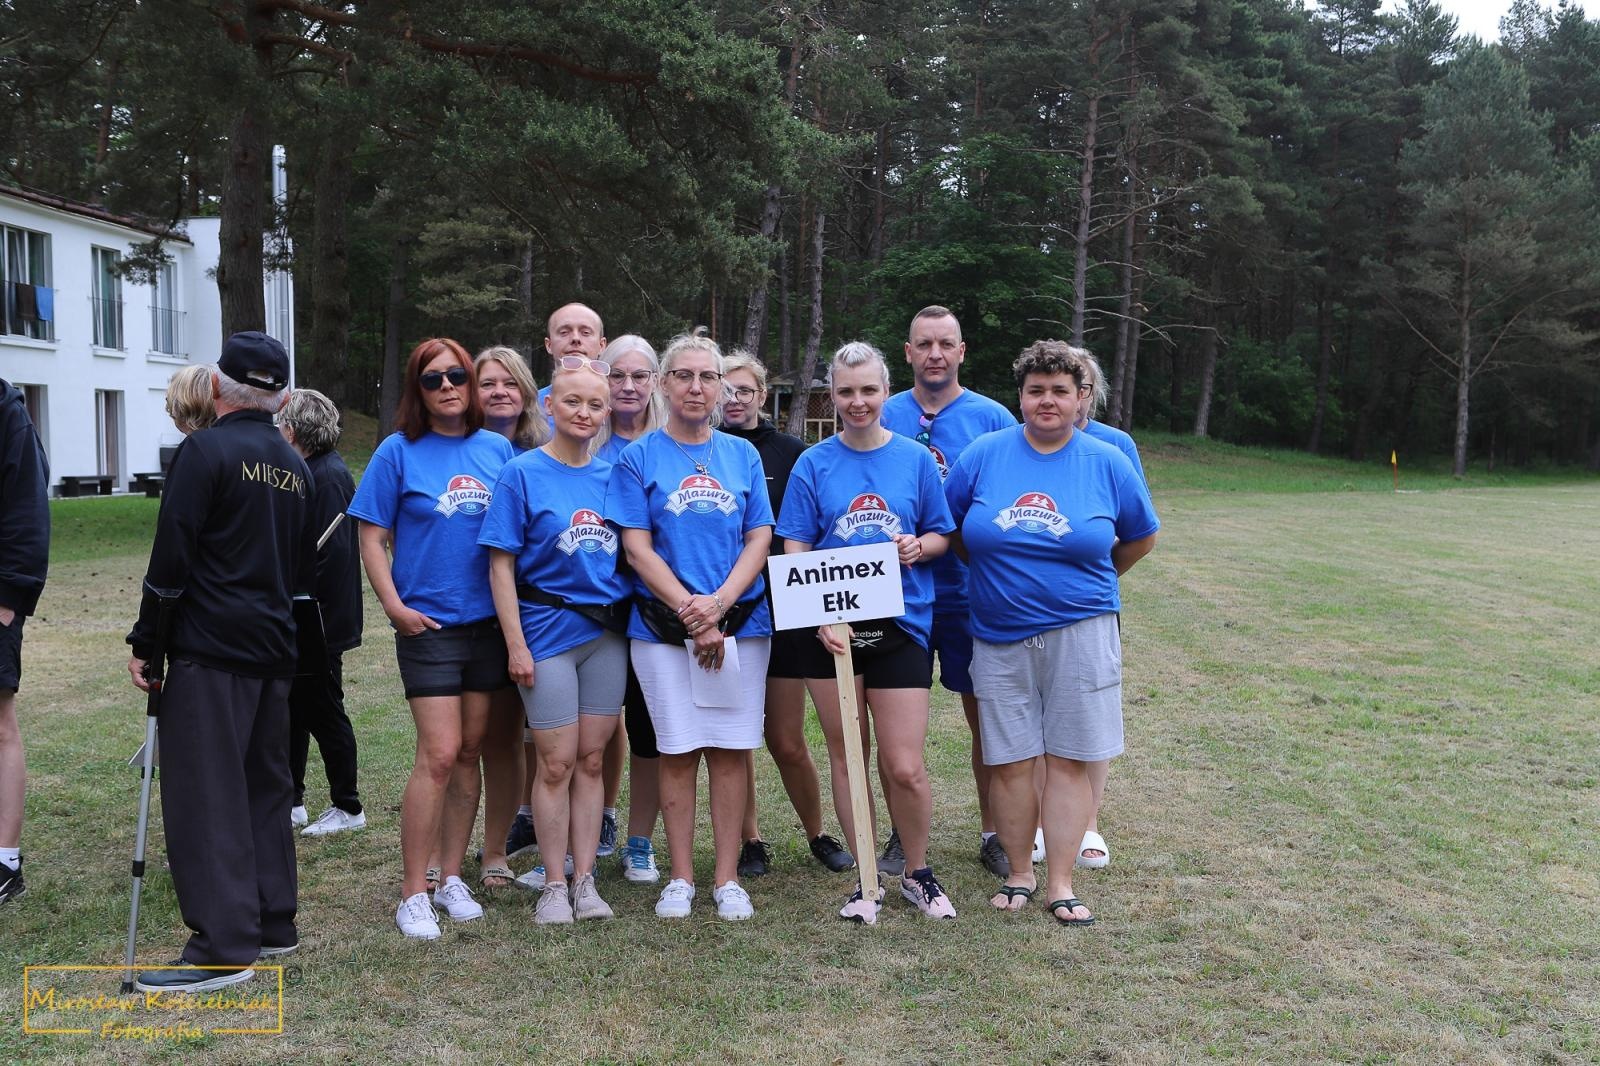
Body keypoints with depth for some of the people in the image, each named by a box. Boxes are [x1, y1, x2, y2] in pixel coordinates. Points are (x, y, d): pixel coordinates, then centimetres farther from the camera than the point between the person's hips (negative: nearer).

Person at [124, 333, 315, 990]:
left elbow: (172, 556, -12)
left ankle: (223, 947, -4)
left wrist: (145, 643, -6)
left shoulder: (205, 450, -8)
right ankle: (273, 923, 21)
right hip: (276, 650, 8)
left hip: (210, 649, -7)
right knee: (266, 787, 15)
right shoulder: (295, 466, 14)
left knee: (205, 794, -5)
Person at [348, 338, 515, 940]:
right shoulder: (399, 452, -2)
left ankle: (451, 878, 22)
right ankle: (413, 894, 3)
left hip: (490, 620, 4)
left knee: (469, 753, 9)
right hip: (428, 624, -4)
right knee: (439, 755, -8)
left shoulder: (498, 449, 6)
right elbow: (373, 537, -1)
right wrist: (394, 605, -10)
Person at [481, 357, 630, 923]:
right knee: (557, 763, 2)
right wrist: (516, 643, -12)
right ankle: (554, 884, 15)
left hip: (607, 631, 4)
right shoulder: (522, 473, -5)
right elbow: (501, 564, -7)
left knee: (590, 759, 9)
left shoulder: (612, 475, 7)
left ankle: (585, 879, 18)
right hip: (548, 630, -4)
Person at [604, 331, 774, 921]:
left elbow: (760, 539, 3)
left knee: (730, 750, 3)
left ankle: (727, 879, 13)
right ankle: (680, 878, 15)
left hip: (741, 623, 2)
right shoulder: (639, 457, 2)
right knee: (678, 751, 3)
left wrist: (719, 602, -13)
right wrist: (691, 612, -14)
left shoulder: (742, 455, 8)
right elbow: (637, 546, -4)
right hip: (663, 626, -1)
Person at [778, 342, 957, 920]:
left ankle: (918, 872, 22)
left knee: (904, 766, -2)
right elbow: (795, 551, 0)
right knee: (846, 757, 9)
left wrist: (919, 547, -13)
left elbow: (942, 535, 10)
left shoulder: (915, 458, 3)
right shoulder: (814, 464, 2)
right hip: (832, 629, 1)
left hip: (901, 626, -1)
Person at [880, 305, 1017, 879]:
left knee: (987, 717, 7)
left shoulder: (992, 418, 0)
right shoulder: (883, 418, 3)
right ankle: (903, 834, 23)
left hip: (972, 590, -1)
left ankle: (992, 832, 23)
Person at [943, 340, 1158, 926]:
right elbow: (950, 527, 11)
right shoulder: (984, 454, 0)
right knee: (1009, 762, 5)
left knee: (1068, 760, 2)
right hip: (999, 636, 1)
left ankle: (1061, 884, 12)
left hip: (1079, 633, -1)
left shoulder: (1107, 462, 1)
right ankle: (1019, 872, 21)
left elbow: (1141, 538, 14)